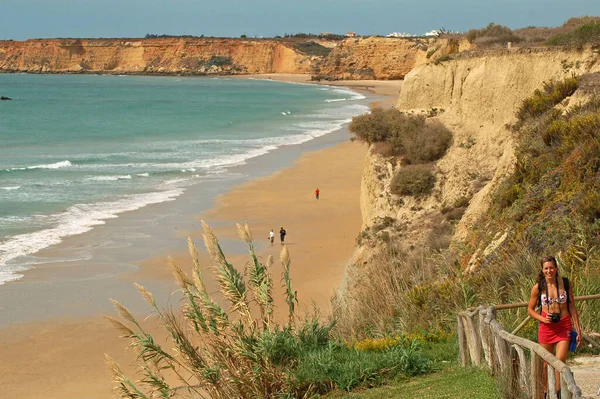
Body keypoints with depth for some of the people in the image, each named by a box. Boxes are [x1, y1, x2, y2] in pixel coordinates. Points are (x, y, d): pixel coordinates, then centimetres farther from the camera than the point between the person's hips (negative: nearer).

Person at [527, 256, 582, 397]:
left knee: (560, 362, -12)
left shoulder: (565, 283, -1)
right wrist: (543, 319, -11)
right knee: (546, 364, 7)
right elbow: (530, 309, 7)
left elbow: (572, 307, 6)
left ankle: (559, 394, -2)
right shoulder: (538, 287, -3)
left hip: (564, 326, 0)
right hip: (546, 327, 0)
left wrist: (578, 330, 4)